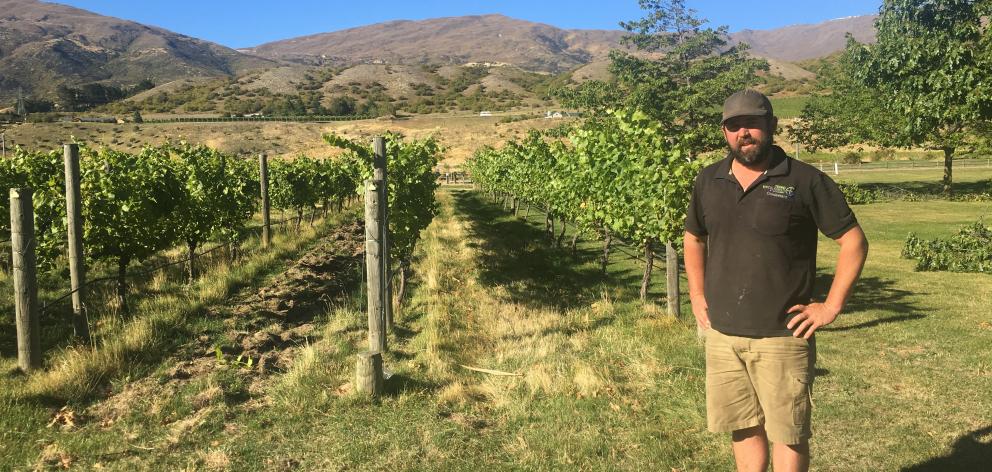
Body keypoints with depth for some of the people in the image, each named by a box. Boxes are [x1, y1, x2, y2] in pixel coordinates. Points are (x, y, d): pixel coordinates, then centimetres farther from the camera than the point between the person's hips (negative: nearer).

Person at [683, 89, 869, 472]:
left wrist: (832, 306, -9)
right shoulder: (708, 182, 6)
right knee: (743, 429, 15)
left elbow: (854, 241, -4)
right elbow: (693, 239, 21)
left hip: (782, 337, -4)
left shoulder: (805, 181, -7)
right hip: (722, 335, 4)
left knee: (788, 435, 4)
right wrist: (697, 296, 12)